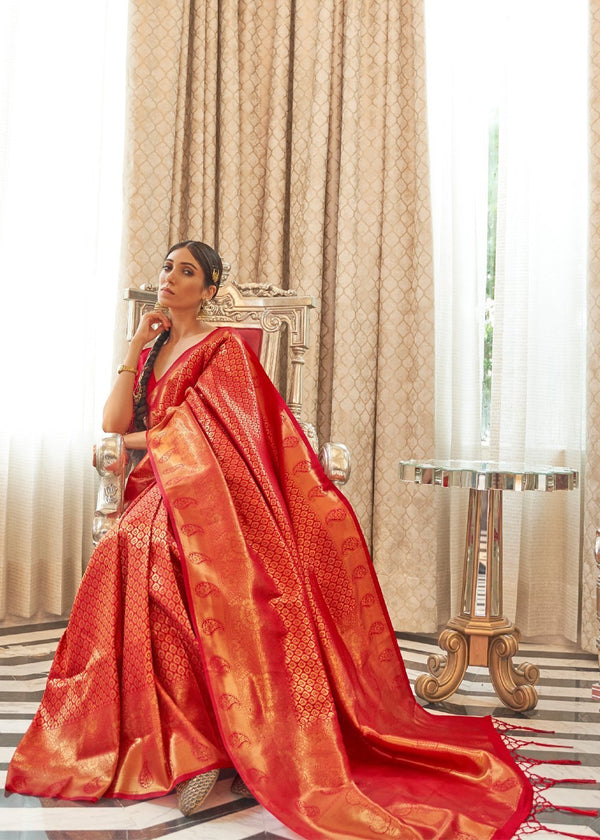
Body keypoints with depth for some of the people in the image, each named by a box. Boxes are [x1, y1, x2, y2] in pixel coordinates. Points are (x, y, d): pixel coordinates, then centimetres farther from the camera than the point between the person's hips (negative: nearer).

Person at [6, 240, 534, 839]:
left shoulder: (222, 349, 1)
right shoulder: (150, 349, 22)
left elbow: (196, 439, -8)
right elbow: (114, 423, 7)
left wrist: (140, 438, 7)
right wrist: (136, 347, 6)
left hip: (209, 506, -6)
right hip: (157, 504, 6)